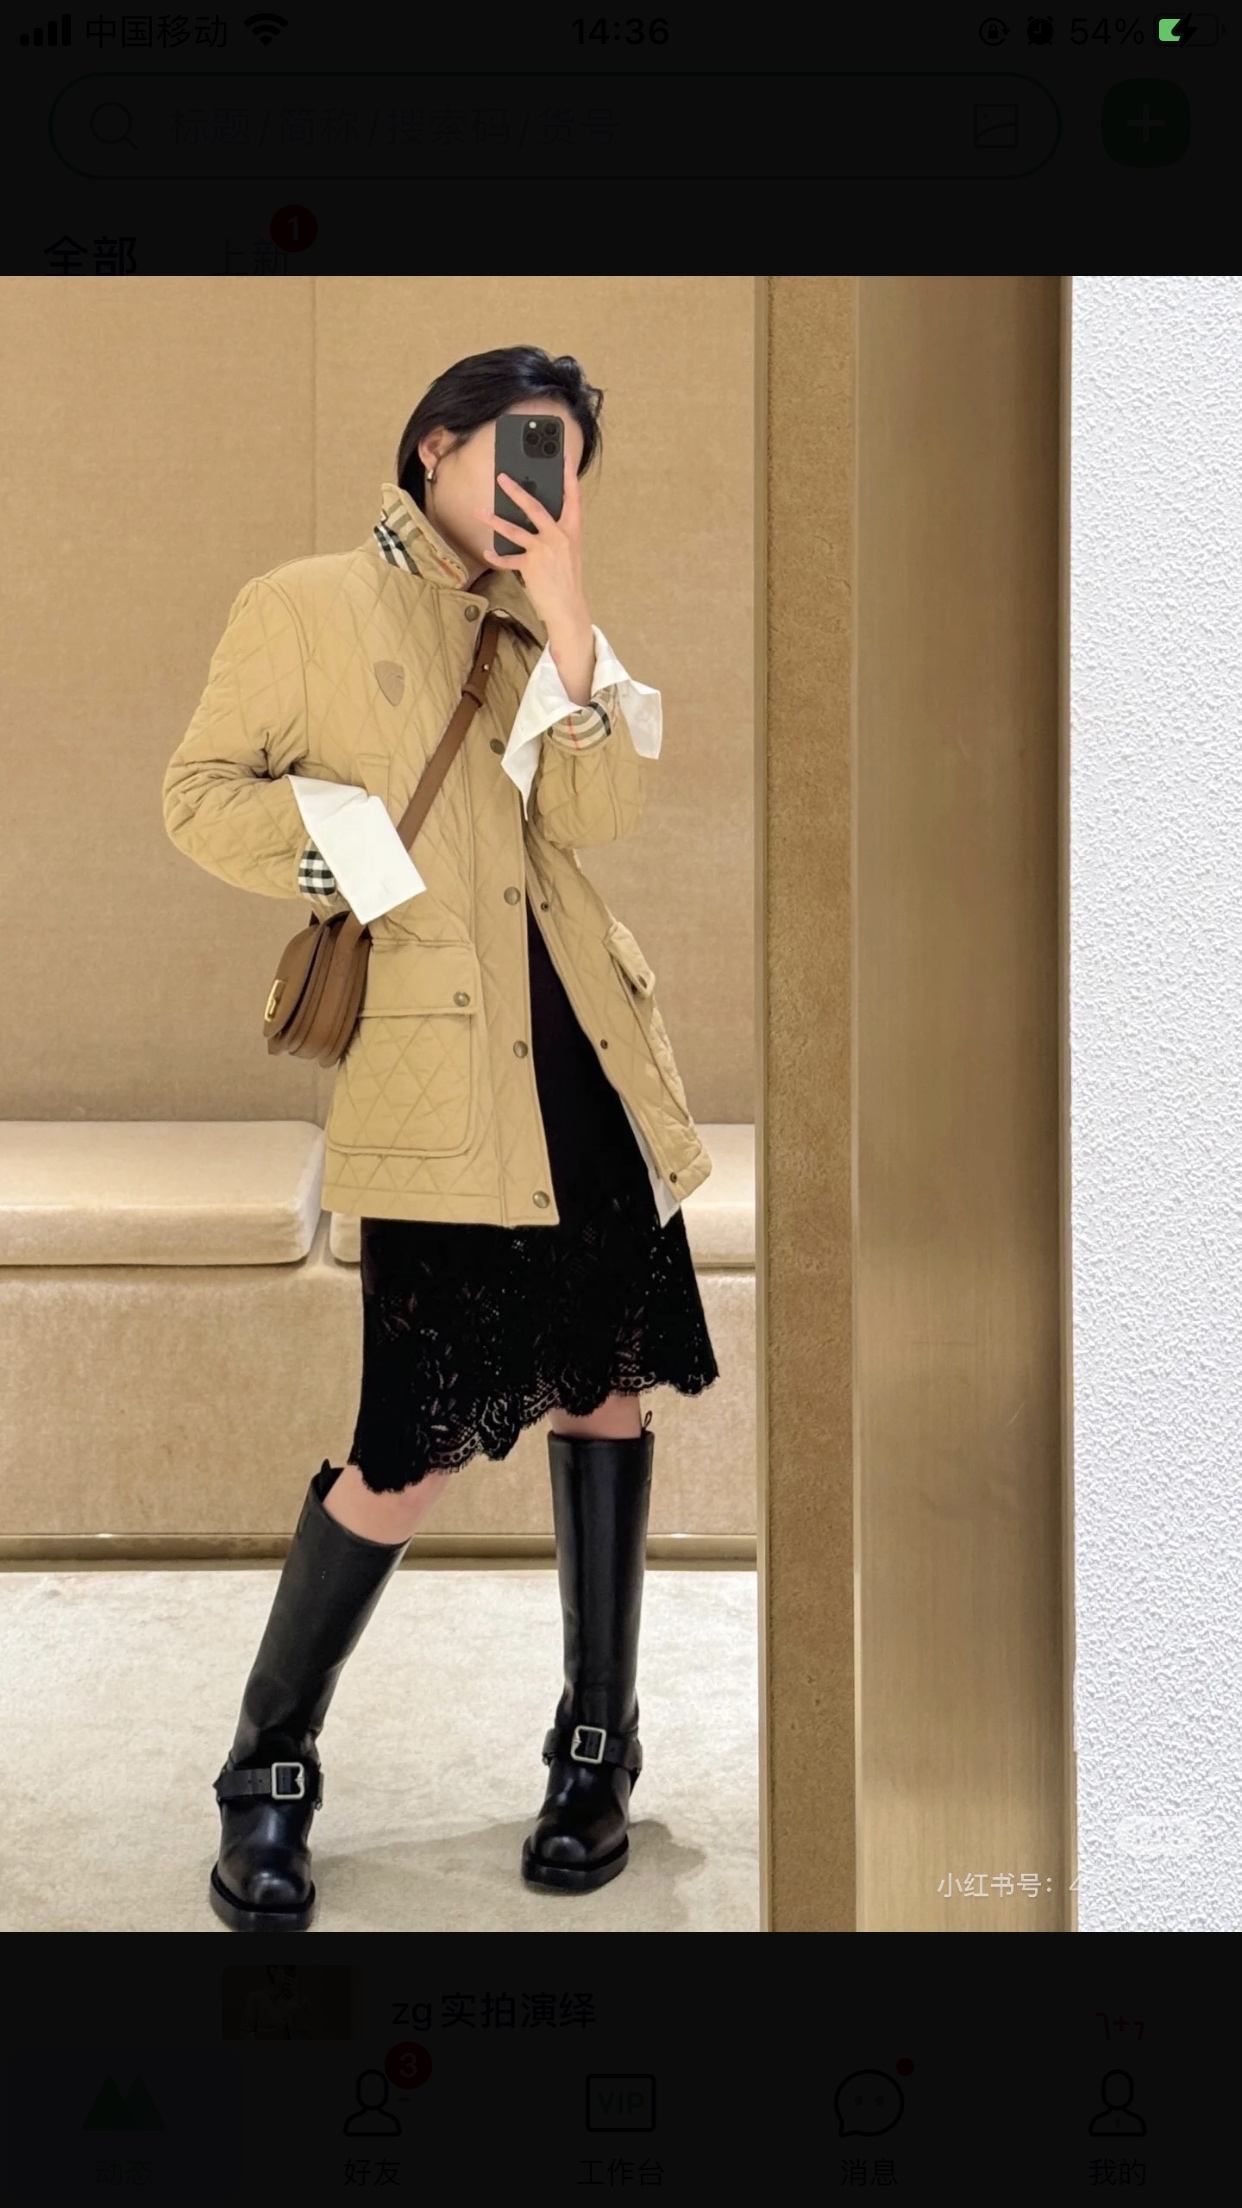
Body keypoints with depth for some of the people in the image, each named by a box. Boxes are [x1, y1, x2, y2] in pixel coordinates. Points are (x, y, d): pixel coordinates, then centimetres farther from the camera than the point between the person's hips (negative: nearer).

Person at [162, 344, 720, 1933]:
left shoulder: (539, 637, 16)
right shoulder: (303, 608, 3)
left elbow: (600, 822, 0)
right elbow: (200, 795, -1)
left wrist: (563, 620, -7)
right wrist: (373, 870, -9)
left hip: (590, 1068, 6)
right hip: (436, 1079, -6)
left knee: (607, 1389, 9)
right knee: (417, 1451, -6)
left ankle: (598, 1748, 27)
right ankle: (268, 1776, 15)